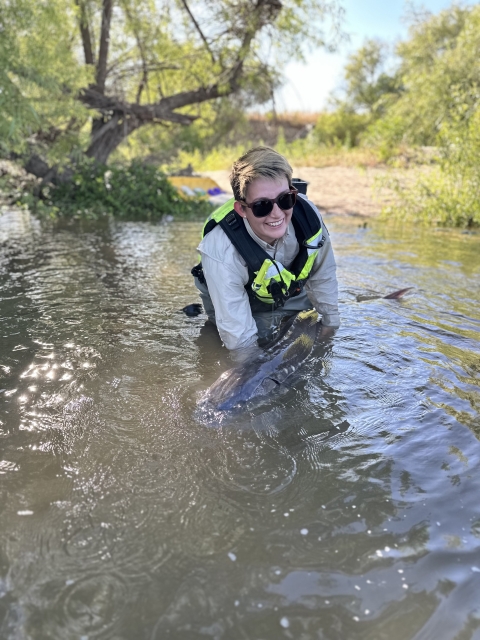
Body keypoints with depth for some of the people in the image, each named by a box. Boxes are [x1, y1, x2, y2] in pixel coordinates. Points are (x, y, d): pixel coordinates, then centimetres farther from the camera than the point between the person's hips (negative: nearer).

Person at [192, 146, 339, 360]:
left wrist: (330, 324, -3)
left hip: (292, 293, 3)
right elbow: (240, 339, -35)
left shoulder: (306, 214, -33)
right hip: (241, 299, -3)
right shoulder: (221, 253, -44)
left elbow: (323, 276, -14)